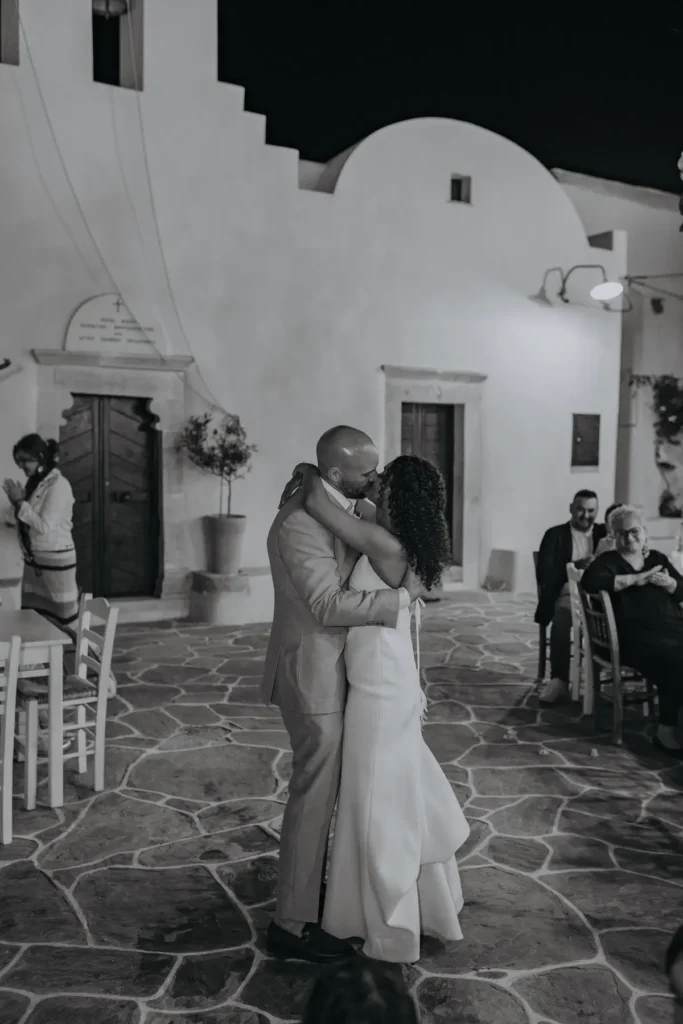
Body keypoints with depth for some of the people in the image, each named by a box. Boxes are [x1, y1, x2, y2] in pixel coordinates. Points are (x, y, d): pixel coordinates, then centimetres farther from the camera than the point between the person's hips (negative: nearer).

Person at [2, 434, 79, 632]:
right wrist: (17, 503, -1)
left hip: (56, 559, -8)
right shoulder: (34, 482, 10)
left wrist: (20, 502, -14)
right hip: (33, 559, 8)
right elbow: (26, 523, 15)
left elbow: (44, 526, -21)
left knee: (57, 621, -2)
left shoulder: (58, 484, -15)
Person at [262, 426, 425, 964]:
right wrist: (403, 596, -22)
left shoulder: (339, 506, 5)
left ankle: (310, 889, 41)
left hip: (331, 667, 10)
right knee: (314, 794, 1)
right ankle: (293, 924, 16)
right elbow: (328, 603, -28)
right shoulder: (301, 522, -24)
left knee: (323, 790, 22)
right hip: (314, 673, -10)